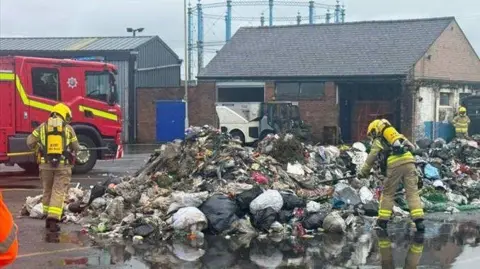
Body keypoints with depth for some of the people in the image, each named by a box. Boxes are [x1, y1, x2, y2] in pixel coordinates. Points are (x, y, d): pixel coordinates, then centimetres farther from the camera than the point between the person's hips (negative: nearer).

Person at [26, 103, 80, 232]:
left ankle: (48, 218, 22)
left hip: (46, 164, 2)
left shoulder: (42, 127, 5)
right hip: (63, 165, -2)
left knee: (47, 191, 17)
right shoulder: (68, 129, 2)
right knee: (58, 192, -2)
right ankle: (53, 219, -14)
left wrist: (39, 149, 24)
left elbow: (30, 142, 5)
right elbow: (76, 147, 8)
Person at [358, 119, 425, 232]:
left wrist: (363, 172, 30)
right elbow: (411, 147, 26)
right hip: (409, 161, 3)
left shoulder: (378, 141, 18)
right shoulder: (396, 134, 30)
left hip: (394, 164, -3)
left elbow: (370, 159, 19)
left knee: (388, 193, 9)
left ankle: (382, 221, 13)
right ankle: (419, 221, -8)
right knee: (412, 192, 2)